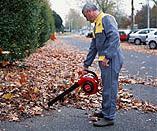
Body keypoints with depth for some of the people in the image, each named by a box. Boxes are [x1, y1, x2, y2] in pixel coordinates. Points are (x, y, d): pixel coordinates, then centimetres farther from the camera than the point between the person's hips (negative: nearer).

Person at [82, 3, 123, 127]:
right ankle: (105, 112, 30)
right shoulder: (97, 24, 22)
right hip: (105, 61, 10)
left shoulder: (106, 18, -9)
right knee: (107, 87, 18)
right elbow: (93, 47, 25)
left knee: (109, 88, -5)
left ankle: (109, 117, 3)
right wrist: (86, 65, 25)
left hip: (111, 60, -10)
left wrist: (106, 56, -24)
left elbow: (114, 36, -23)